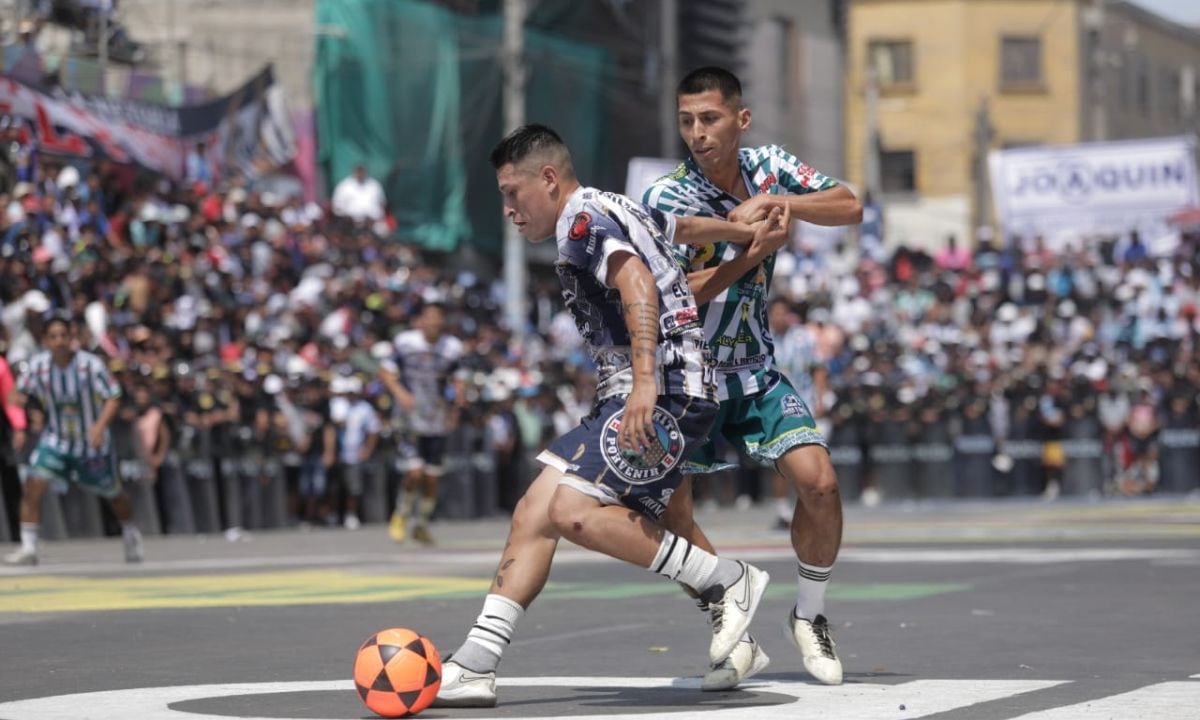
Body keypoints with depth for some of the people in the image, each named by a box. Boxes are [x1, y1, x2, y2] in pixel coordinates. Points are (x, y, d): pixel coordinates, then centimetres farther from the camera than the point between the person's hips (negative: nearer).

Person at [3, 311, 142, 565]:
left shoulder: (90, 365, -22)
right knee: (33, 484, -19)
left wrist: (100, 426, -35)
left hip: (91, 442, -2)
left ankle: (131, 534, 46)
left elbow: (114, 399, -19)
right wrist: (17, 396, -24)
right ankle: (28, 548, -13)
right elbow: (20, 390, 1)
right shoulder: (39, 365, -13)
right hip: (55, 440, 2)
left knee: (113, 493, 15)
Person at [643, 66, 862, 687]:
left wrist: (773, 201, -23)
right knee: (668, 511, -16)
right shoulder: (667, 197, -18)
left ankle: (809, 616, 9)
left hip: (755, 368, 3)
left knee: (818, 482, -15)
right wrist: (745, 252, -32)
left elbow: (850, 208, -9)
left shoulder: (768, 168, -2)